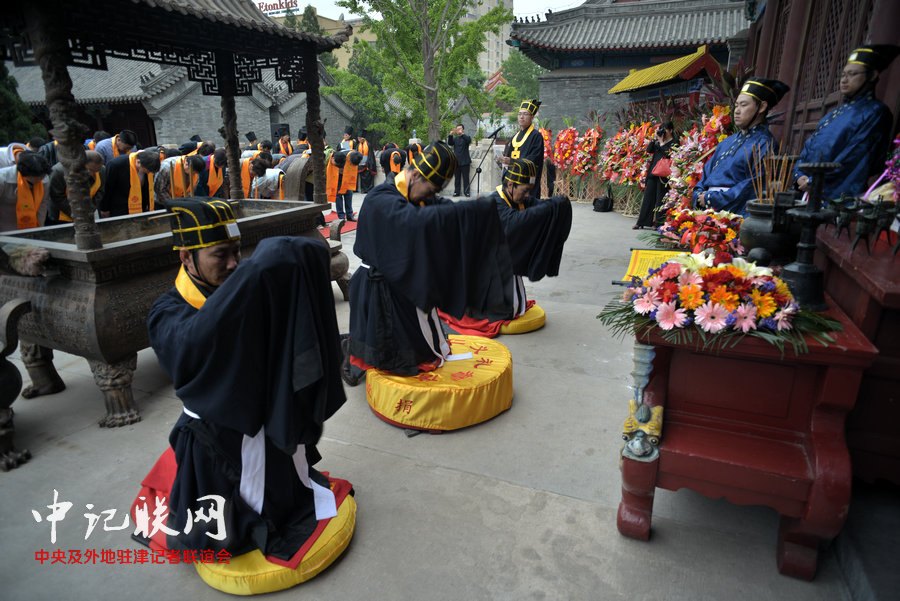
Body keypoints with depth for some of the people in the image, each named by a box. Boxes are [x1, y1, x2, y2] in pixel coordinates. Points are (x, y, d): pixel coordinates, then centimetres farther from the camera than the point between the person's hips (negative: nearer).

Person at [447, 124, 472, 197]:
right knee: (457, 178, 4)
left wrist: (462, 134, -32)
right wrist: (451, 135, -22)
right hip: (456, 162, 3)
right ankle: (456, 191, 8)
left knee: (465, 177, -2)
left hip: (465, 162, -3)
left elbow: (469, 140, -18)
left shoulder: (465, 138, 5)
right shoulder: (455, 138, 14)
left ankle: (466, 191, 3)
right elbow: (450, 143, -4)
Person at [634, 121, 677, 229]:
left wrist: (661, 142, -12)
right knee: (648, 196, 6)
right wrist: (655, 138, -1)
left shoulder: (674, 143, -3)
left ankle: (659, 222, 3)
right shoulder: (658, 141, 16)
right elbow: (649, 150, 6)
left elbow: (667, 154, -18)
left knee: (660, 199, -4)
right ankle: (641, 222, 9)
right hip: (653, 172, 6)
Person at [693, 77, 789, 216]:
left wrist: (711, 199, -13)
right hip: (706, 211, 7)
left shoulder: (764, 144, -1)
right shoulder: (728, 141, 23)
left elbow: (755, 185, -11)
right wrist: (699, 195, 0)